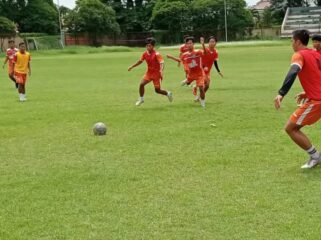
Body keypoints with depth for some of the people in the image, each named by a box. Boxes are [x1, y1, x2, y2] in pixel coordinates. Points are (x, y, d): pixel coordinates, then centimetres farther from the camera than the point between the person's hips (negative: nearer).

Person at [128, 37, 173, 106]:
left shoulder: (157, 54, -20)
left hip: (156, 73, -5)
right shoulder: (145, 54, -2)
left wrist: (161, 70, -49)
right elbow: (140, 61, 14)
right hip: (149, 72, 5)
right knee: (141, 84, -12)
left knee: (157, 90, 0)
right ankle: (141, 99, 6)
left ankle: (168, 94, 29)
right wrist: (132, 67, 17)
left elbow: (162, 63, -29)